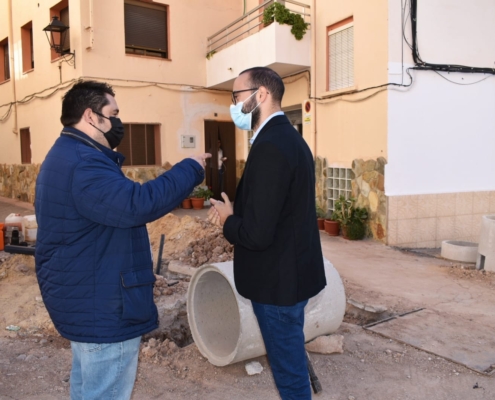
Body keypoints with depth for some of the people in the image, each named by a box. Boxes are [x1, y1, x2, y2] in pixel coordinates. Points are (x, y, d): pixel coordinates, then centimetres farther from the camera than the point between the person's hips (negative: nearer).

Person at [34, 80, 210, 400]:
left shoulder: (69, 156, 13)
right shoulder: (82, 164, -25)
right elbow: (137, 204, -36)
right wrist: (190, 169, -26)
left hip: (86, 298, 12)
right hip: (102, 306, -11)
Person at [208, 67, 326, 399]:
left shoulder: (270, 147, -25)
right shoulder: (289, 137, 8)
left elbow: (256, 234, -29)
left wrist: (228, 219, -10)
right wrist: (236, 211, 4)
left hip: (278, 280, -10)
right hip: (292, 271, 10)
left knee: (289, 370, 10)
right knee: (291, 358, 25)